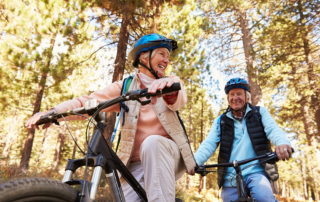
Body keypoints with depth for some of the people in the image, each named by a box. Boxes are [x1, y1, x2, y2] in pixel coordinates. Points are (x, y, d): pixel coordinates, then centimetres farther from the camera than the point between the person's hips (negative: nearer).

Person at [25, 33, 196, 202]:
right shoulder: (125, 87, 2)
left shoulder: (171, 82, 4)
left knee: (153, 143, -31)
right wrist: (53, 112, -24)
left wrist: (168, 88, -43)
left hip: (168, 154, 0)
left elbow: (178, 100, -19)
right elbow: (89, 101, -8)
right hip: (136, 164, 0)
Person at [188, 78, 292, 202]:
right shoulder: (221, 121, 11)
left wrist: (282, 143, -32)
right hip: (230, 179, 3)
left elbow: (273, 130, -7)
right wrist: (195, 161, -21)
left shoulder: (260, 113, 11)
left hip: (256, 172, -2)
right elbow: (209, 144, -1)